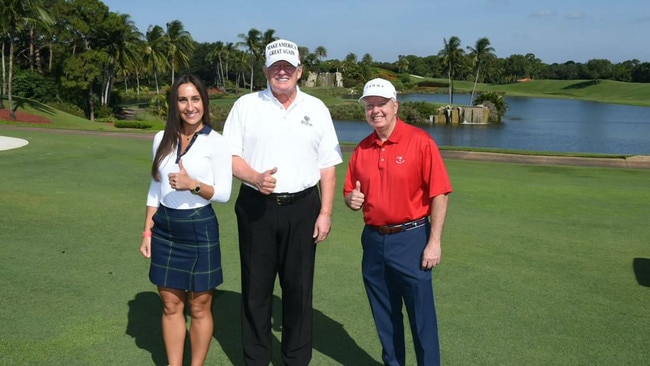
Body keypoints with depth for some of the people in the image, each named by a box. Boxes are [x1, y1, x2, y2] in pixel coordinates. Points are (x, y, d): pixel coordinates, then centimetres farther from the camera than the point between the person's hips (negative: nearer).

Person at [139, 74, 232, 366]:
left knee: (199, 308, 7)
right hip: (165, 228, 4)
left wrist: (193, 184, -26)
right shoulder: (162, 139, 5)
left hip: (199, 229, -4)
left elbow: (224, 194, -10)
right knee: (171, 306, 12)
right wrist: (147, 232, 9)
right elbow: (155, 189, 11)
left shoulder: (217, 142, -8)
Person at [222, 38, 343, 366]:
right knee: (256, 287, 7)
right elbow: (229, 156, 0)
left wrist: (325, 212, -1)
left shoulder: (316, 109, 7)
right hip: (256, 207, 0)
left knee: (299, 287, 7)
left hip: (302, 208, 1)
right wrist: (256, 178, -18)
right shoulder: (245, 105, 4)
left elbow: (327, 166, 6)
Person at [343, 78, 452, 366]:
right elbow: (350, 192, 17)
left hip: (410, 239, -5)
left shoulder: (419, 141, -9)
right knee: (384, 315, 16)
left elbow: (439, 194, -11)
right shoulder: (362, 149, 6)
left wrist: (434, 242, -15)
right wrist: (351, 199, -7)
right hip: (373, 240, 5)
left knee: (421, 315, 3)